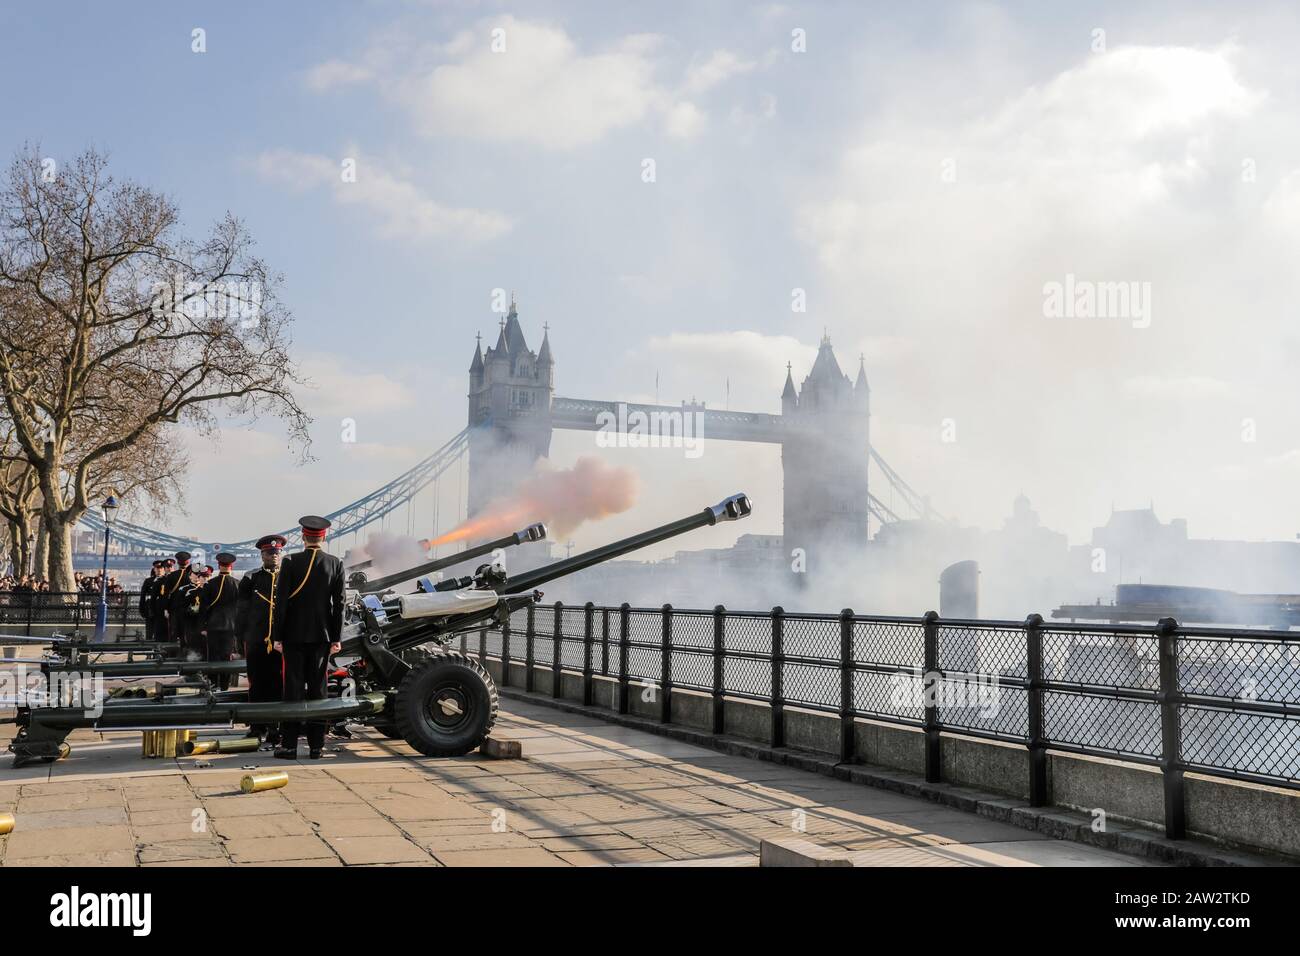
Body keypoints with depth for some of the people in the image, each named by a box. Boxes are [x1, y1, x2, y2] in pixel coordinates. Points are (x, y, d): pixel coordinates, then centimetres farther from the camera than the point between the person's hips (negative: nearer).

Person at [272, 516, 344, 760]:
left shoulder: (290, 562, -6)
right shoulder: (336, 564, 1)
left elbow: (281, 601, -7)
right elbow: (339, 604, 0)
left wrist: (277, 636, -2)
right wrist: (336, 638, 4)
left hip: (294, 634, -2)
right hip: (322, 635, 2)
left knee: (293, 688, 2)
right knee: (318, 689, 6)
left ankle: (289, 745, 3)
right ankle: (316, 745, 9)